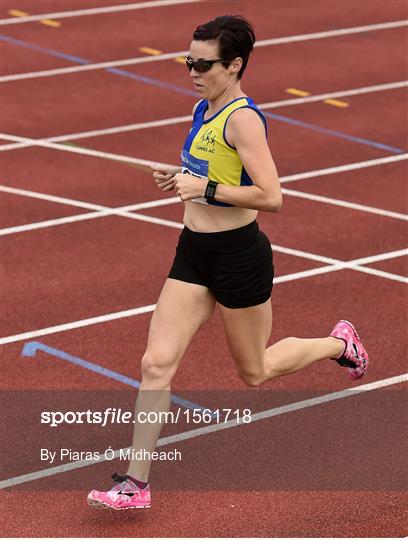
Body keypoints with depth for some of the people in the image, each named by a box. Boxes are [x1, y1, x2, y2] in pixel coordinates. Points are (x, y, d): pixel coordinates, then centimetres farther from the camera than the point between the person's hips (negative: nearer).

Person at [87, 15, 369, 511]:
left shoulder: (243, 119, -19)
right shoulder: (203, 108, 7)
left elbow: (271, 197, -25)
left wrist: (204, 187, -23)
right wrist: (178, 177, 6)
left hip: (238, 255, -7)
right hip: (193, 252, 7)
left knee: (254, 372, 13)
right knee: (156, 363, -3)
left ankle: (339, 343, 39)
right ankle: (136, 483, 0)